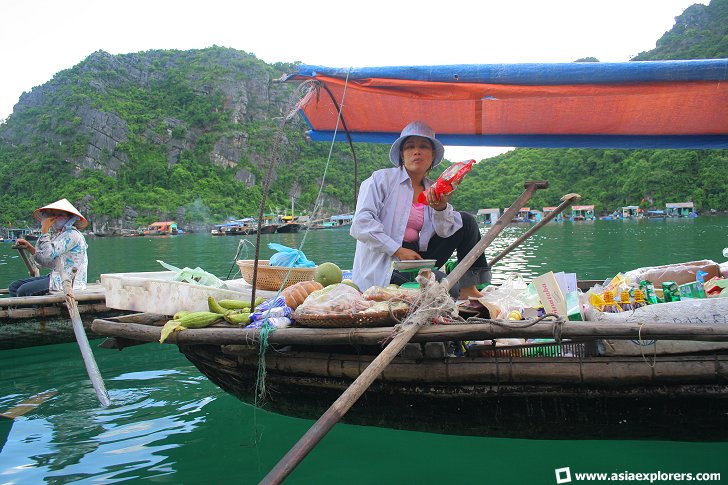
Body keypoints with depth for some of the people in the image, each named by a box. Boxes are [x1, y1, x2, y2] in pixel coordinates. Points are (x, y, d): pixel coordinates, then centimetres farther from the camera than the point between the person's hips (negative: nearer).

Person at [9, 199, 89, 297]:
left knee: (23, 291, -19)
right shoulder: (58, 234, 18)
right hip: (57, 277, 10)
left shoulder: (72, 235, -13)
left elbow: (48, 255, -23)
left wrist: (44, 230, -14)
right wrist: (28, 247, 9)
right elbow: (46, 263, 19)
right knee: (14, 286, 8)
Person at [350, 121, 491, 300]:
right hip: (381, 264, -6)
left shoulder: (434, 191, 13)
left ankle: (469, 288, 6)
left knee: (466, 221, 1)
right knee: (449, 288, -27)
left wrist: (441, 208, -24)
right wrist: (398, 250, -20)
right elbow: (361, 223, -15)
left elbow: (446, 232, -3)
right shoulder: (381, 179, -3)